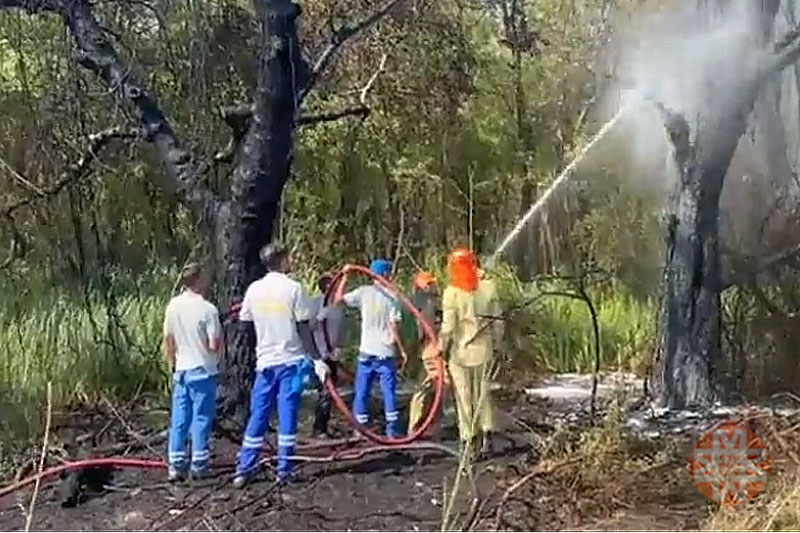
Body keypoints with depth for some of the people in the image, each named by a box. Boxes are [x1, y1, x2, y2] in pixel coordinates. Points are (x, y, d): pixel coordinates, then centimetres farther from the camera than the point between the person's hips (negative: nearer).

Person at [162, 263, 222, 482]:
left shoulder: (173, 305, 1)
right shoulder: (207, 309, -17)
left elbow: (167, 340, 8)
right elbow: (214, 346, -17)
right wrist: (220, 336, 3)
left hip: (181, 371, 5)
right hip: (202, 372, -5)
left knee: (179, 419, 10)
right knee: (201, 419, 4)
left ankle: (176, 465, 14)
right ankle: (199, 465, 9)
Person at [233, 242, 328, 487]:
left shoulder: (254, 289, 2)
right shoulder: (293, 288, -9)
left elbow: (245, 324, 9)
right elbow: (303, 328, -10)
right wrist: (317, 359, -5)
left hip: (264, 361, 3)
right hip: (291, 360, -3)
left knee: (257, 416, 9)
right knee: (287, 416, 3)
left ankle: (243, 470, 9)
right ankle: (283, 471, 7)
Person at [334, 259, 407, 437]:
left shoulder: (363, 292, -4)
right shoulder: (390, 297, -6)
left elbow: (338, 298, -5)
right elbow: (393, 327, -8)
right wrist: (402, 350, -1)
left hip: (366, 351, 1)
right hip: (385, 353, -1)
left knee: (361, 392, 9)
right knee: (388, 391, 6)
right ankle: (392, 428, 6)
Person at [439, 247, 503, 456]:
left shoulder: (451, 293, -14)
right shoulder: (488, 288, -4)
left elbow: (448, 326, -14)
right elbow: (497, 322, 1)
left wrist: (441, 348, -2)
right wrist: (495, 343, 13)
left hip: (460, 352, -3)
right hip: (483, 350, 3)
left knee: (464, 395, 9)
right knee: (483, 393, 16)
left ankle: (468, 438, 13)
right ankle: (487, 433, 4)